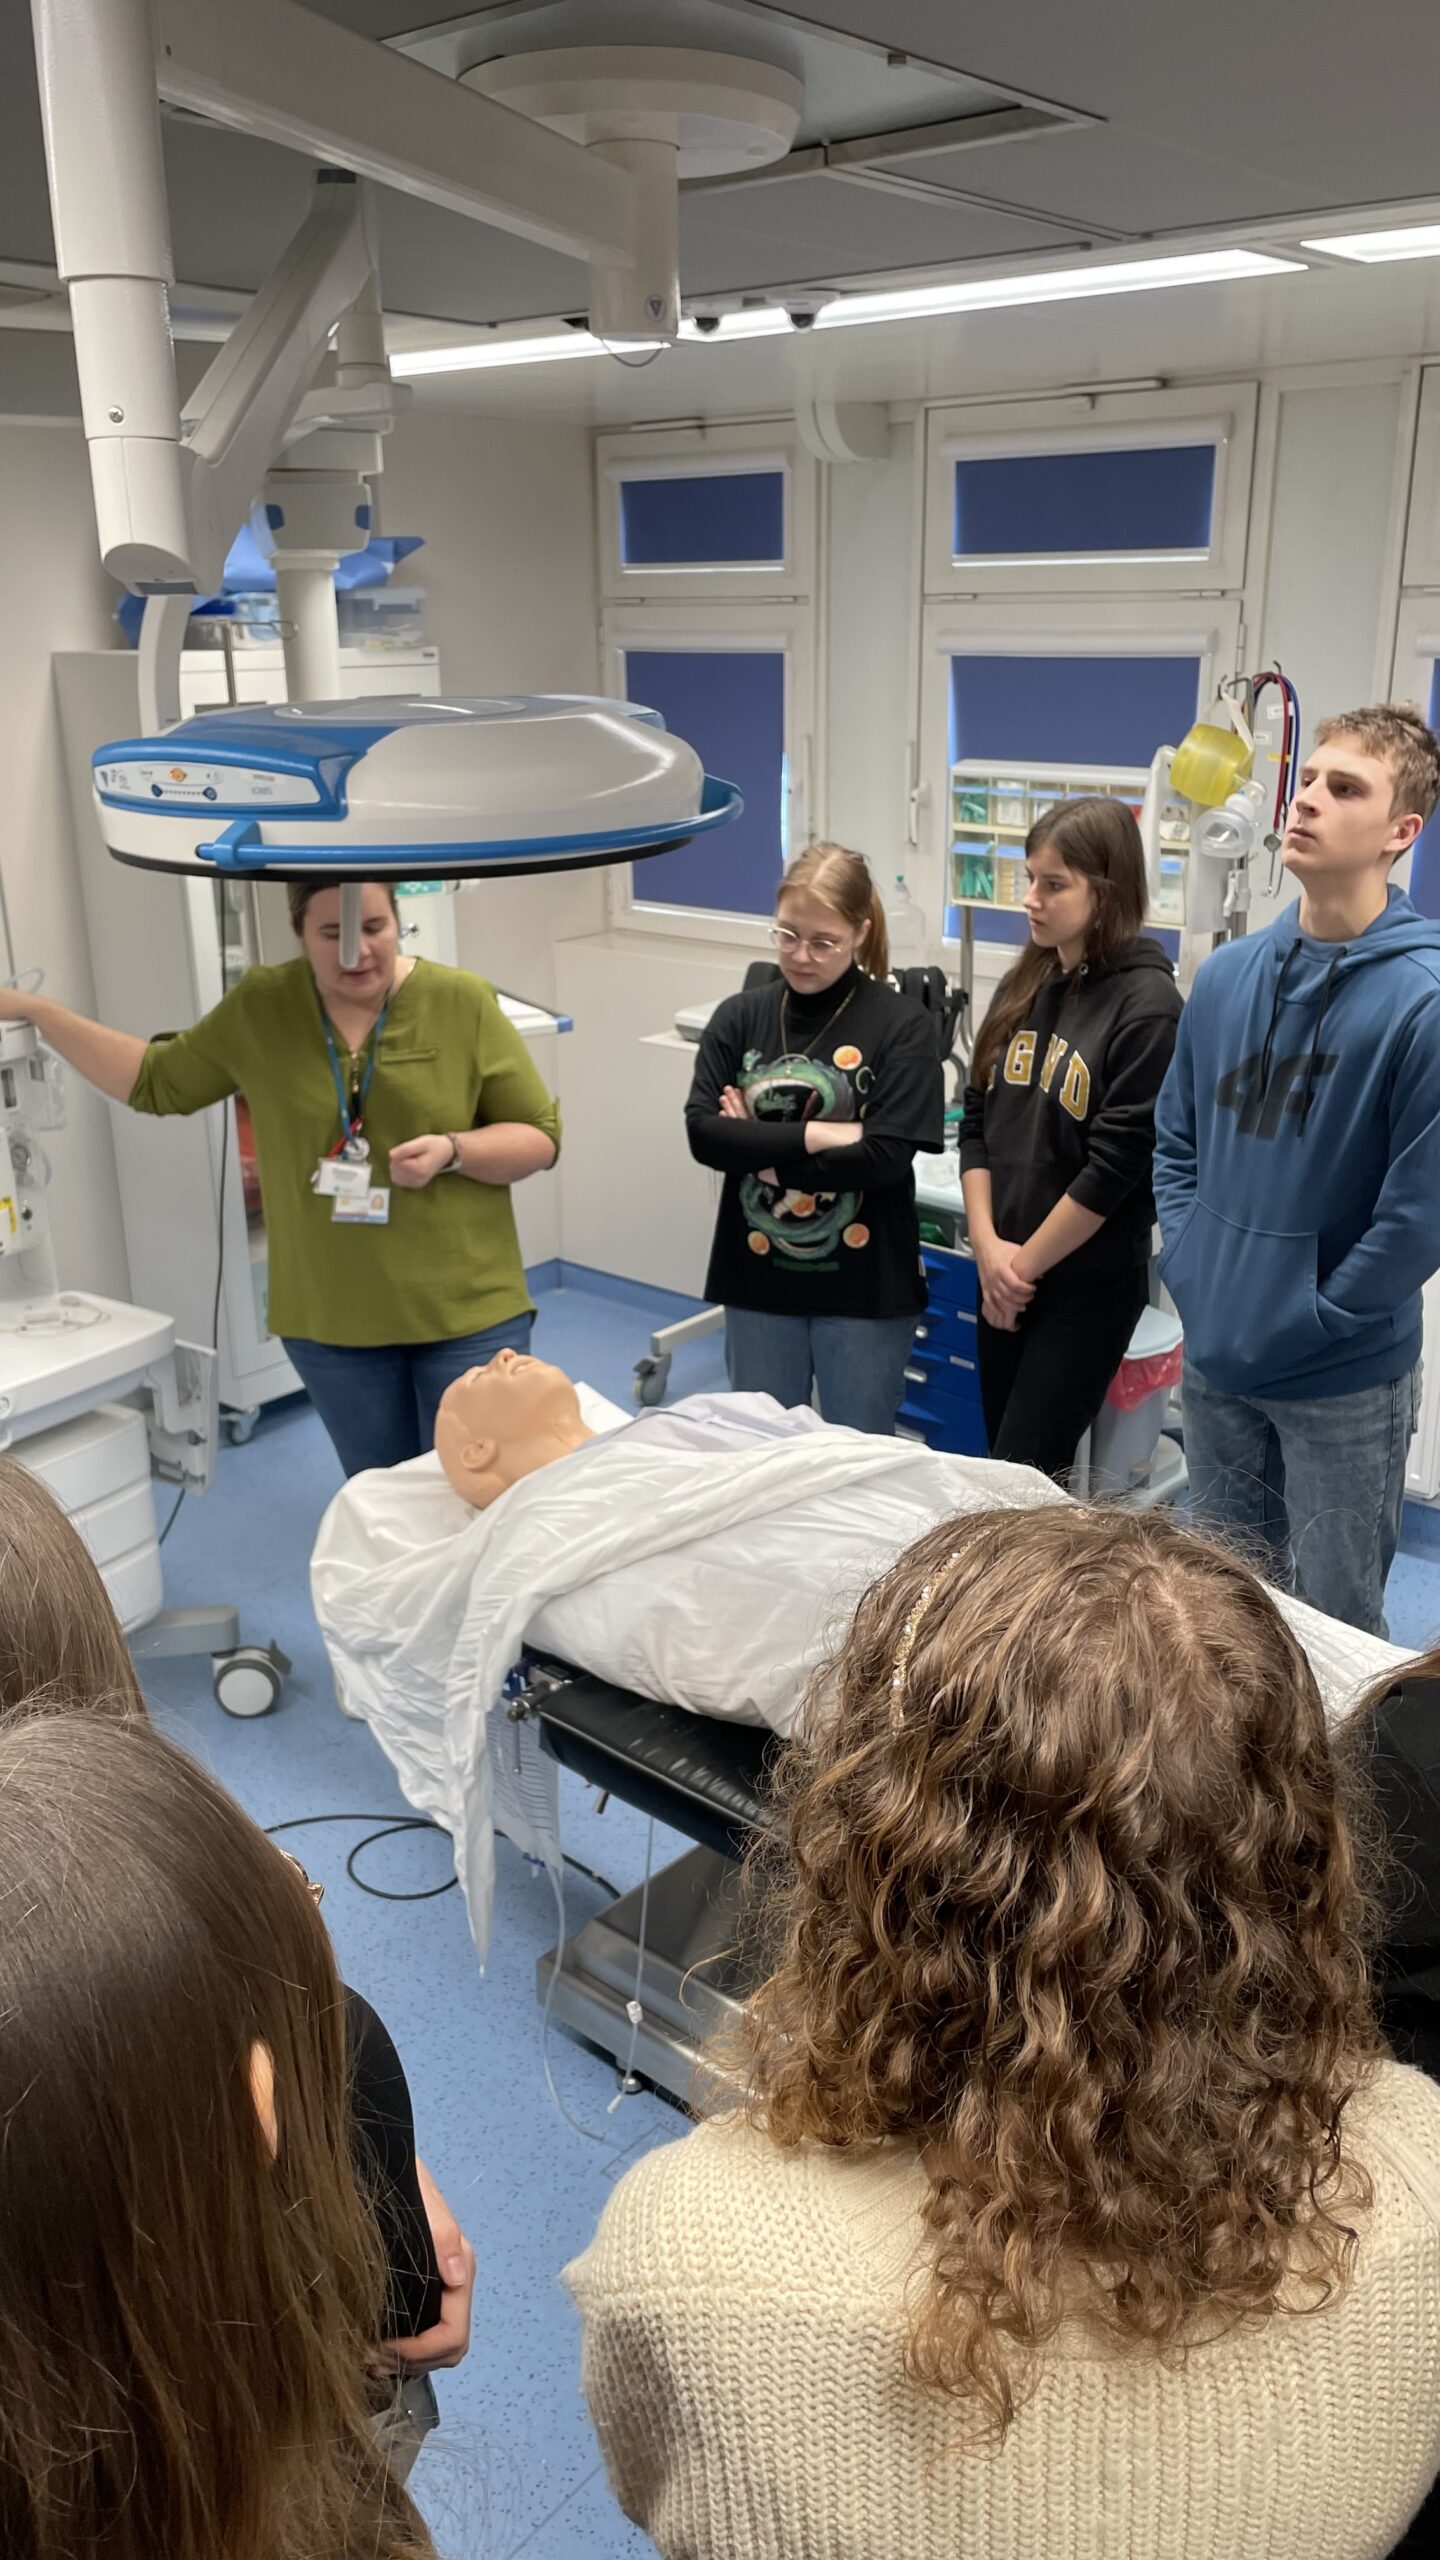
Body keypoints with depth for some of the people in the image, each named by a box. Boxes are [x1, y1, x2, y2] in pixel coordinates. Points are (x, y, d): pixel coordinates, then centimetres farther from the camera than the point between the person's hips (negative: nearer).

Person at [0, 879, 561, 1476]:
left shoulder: (461, 1001, -7)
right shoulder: (261, 1008, 0)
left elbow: (541, 1136, -2)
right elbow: (156, 1082, 12)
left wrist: (452, 1151, -20)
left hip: (465, 1312, -2)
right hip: (333, 1320, 2)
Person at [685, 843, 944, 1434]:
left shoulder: (900, 1026, -9)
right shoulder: (739, 1017, 1)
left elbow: (884, 1159, -17)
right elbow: (702, 1134, -9)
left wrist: (758, 1147, -11)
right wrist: (818, 1135, -17)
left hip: (863, 1285, -3)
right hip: (758, 1280, 3)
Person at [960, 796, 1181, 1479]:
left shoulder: (1147, 1004, -14)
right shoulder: (1023, 987, 6)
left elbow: (1116, 1164, -17)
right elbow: (977, 1120, 7)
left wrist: (1025, 1263, -10)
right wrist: (988, 1246, -5)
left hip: (1089, 1281, -6)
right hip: (1003, 1274, 6)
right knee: (1000, 1462, 13)